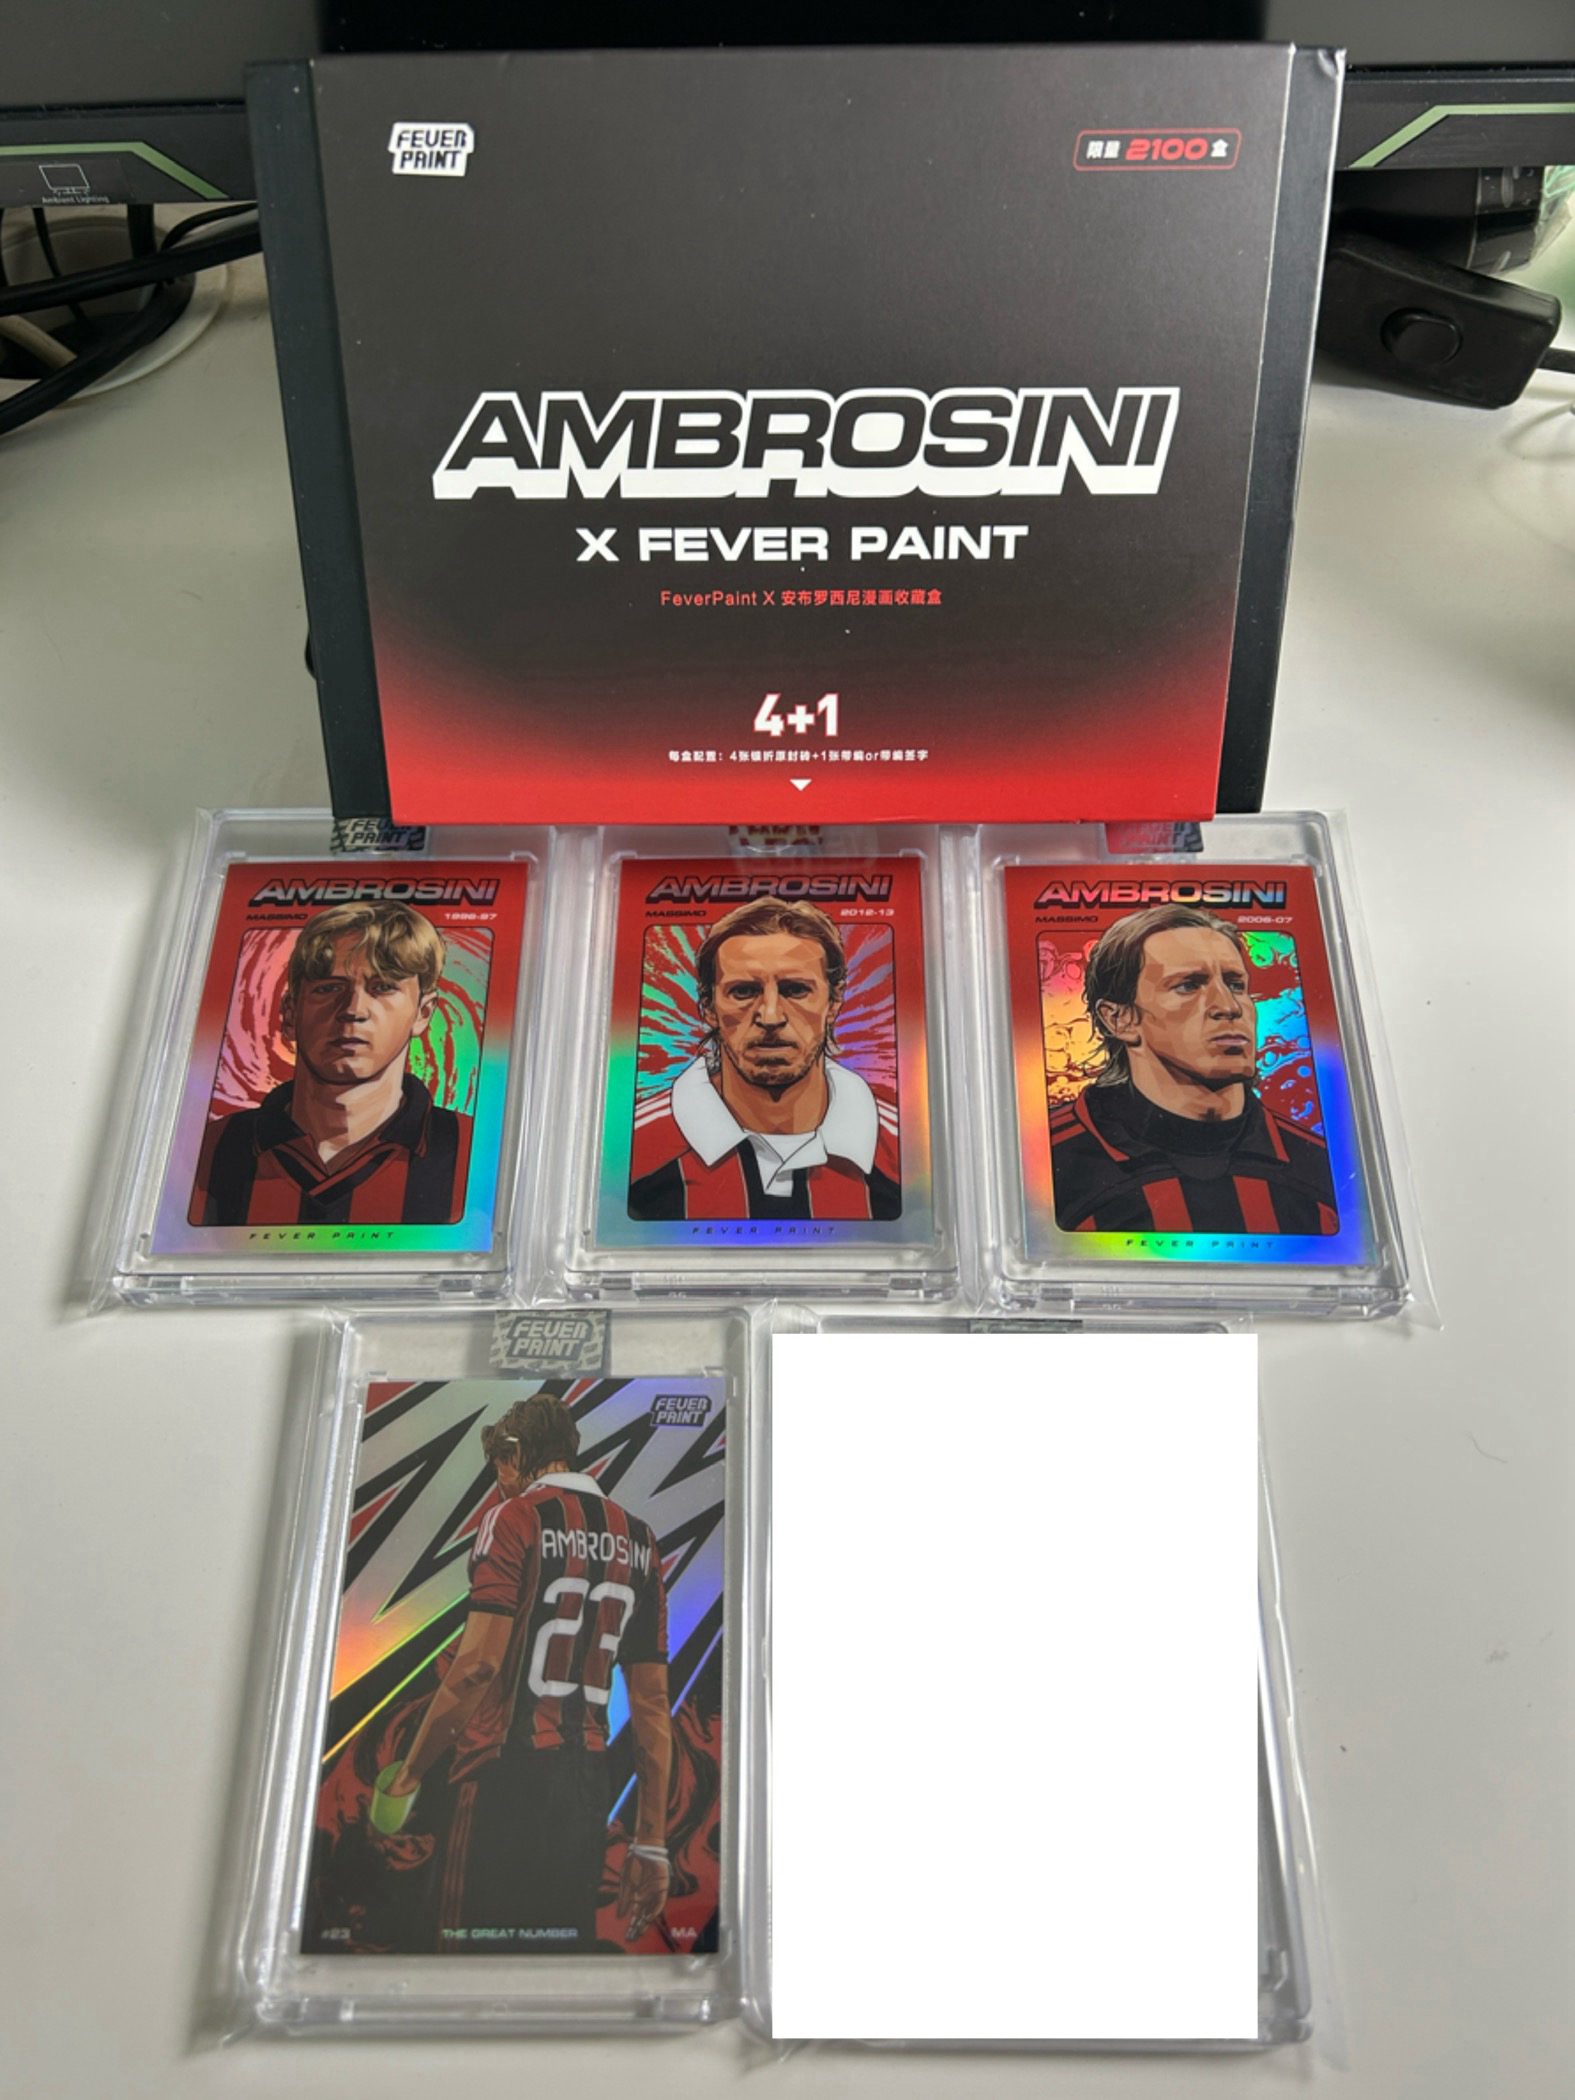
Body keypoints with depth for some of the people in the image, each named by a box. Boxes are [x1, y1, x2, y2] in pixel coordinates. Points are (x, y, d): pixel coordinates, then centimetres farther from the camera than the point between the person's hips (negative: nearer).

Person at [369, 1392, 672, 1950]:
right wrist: (650, 1844, 13)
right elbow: (653, 1700, 11)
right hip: (588, 1786, 6)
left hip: (507, 1777, -6)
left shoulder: (514, 1517, -3)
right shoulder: (638, 1538, 12)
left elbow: (478, 1662, -14)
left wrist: (410, 1771, -2)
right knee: (564, 1945, 13)